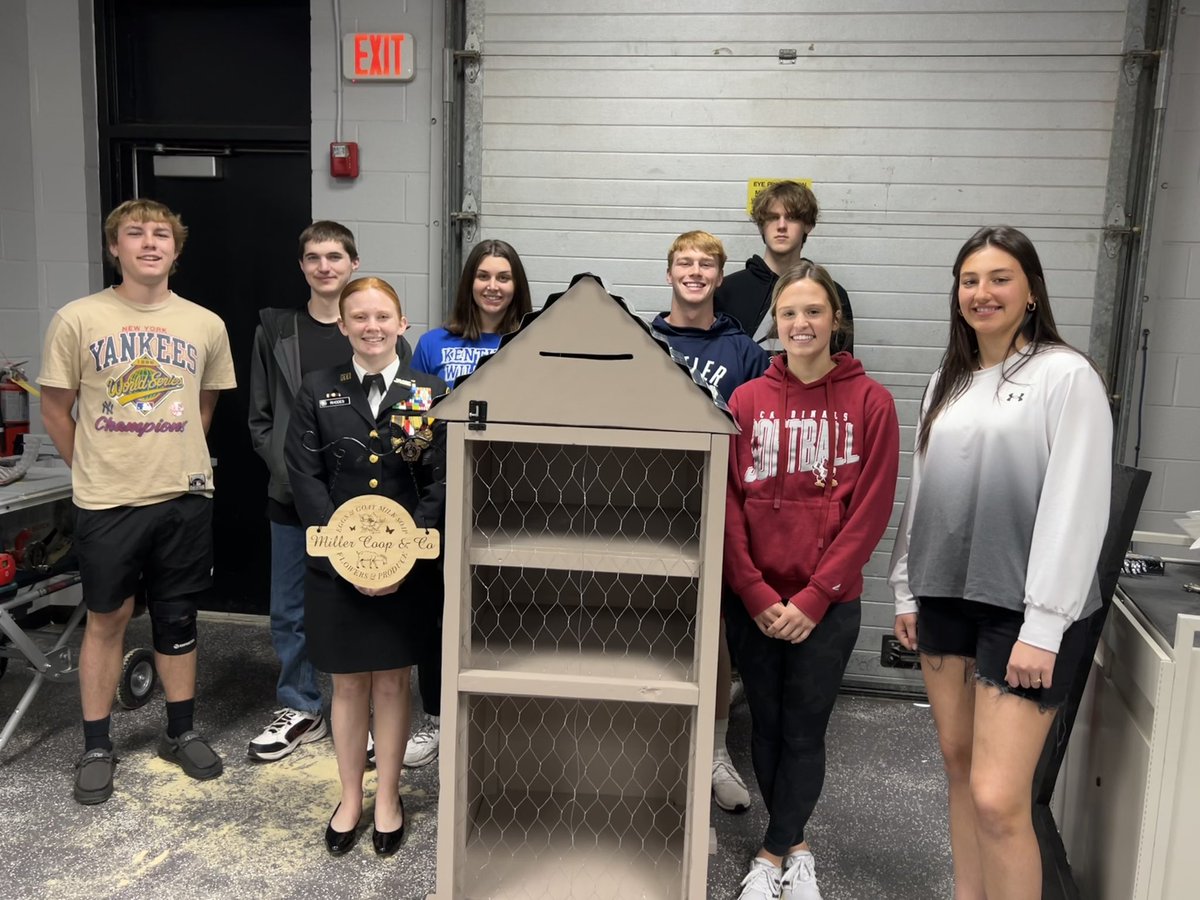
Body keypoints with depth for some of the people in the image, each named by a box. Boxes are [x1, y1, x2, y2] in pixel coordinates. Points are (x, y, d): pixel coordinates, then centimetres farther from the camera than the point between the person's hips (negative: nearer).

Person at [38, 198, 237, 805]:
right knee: (107, 619, 9)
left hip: (185, 497, 2)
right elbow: (56, 410, 2)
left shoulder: (206, 325, 1)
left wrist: (176, 460, 12)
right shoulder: (78, 320, -6)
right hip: (107, 503, -2)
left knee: (177, 619, 13)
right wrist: (95, 471, 5)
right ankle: (96, 747, 24)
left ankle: (181, 732, 29)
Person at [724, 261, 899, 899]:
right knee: (766, 726, 13)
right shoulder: (747, 401, 0)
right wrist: (756, 595, -9)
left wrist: (814, 597, -12)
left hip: (829, 605, -2)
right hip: (752, 603, 2)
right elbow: (727, 506, -1)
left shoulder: (869, 401, -4)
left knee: (804, 732, 7)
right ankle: (795, 847, 33)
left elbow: (870, 510, -8)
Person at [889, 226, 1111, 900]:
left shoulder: (1067, 375, -7)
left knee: (999, 800, -9)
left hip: (1021, 609, -6)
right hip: (946, 597, 7)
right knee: (957, 763, 14)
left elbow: (1077, 507, -13)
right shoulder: (947, 385, 13)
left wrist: (1043, 625, -17)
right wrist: (908, 592, 14)